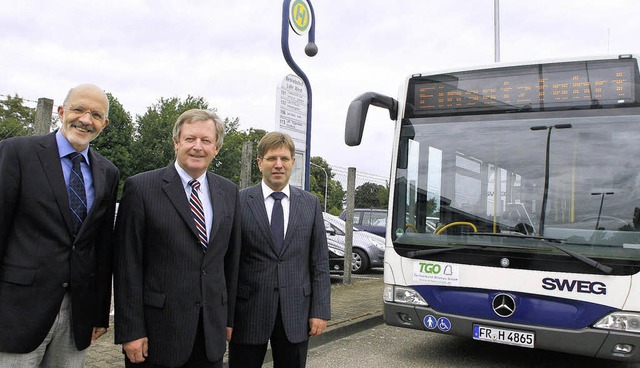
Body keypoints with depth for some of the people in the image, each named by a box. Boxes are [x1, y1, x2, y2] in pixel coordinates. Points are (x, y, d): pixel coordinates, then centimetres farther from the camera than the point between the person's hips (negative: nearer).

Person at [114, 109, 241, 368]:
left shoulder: (229, 192, 6)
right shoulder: (141, 188, -7)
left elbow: (231, 259, 11)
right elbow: (127, 266, -8)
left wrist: (228, 318, 11)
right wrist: (130, 332, -9)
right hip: (157, 332, -3)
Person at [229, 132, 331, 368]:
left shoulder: (310, 204, 5)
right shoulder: (239, 202, -3)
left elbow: (320, 262, 5)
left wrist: (320, 311, 0)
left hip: (296, 313, 2)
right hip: (248, 313, -2)